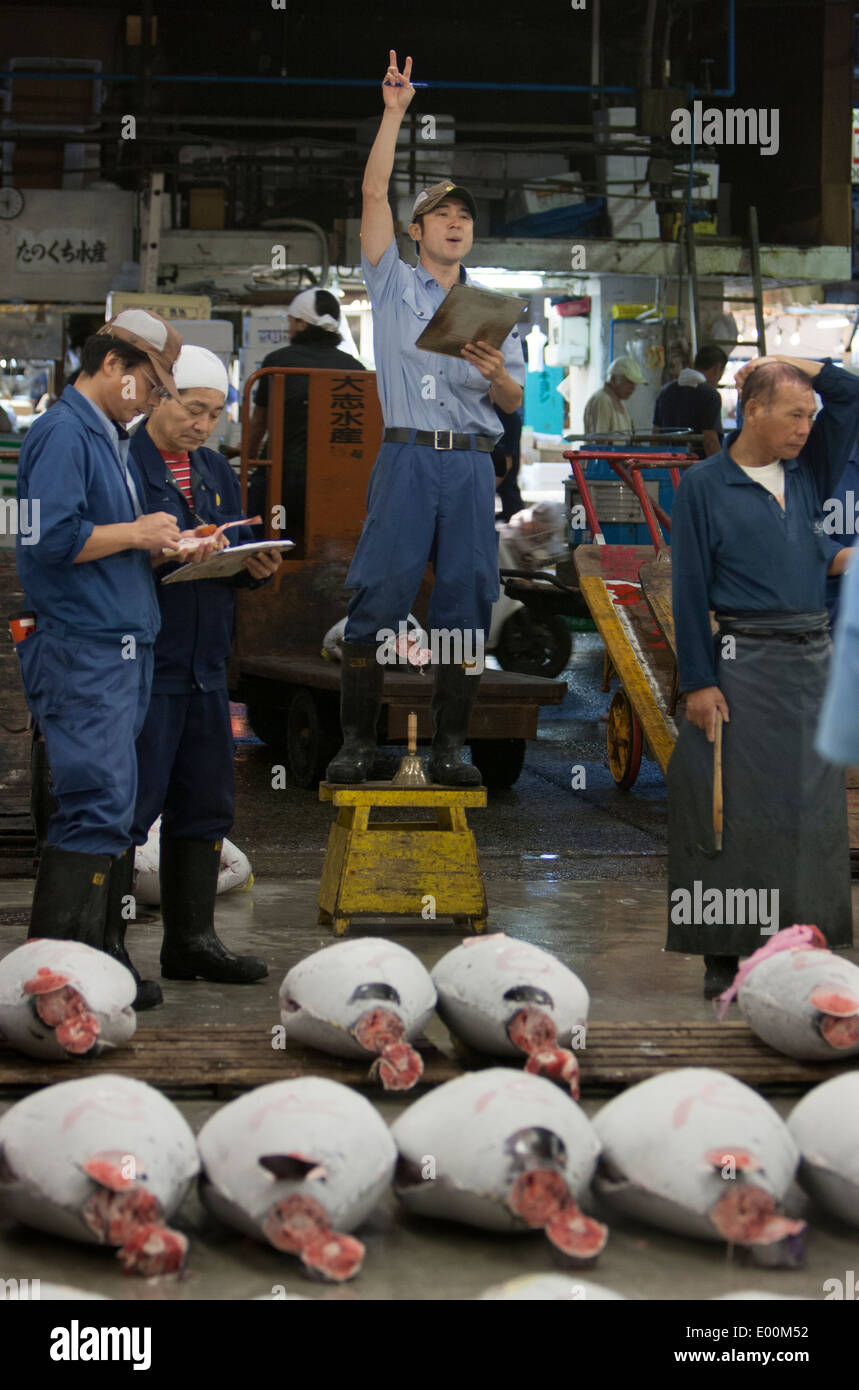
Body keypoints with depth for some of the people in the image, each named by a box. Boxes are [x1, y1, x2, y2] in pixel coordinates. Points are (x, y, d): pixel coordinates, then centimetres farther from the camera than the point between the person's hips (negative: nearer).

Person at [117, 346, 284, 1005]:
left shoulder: (218, 473, 18)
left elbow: (239, 554, 21)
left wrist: (255, 567, 0)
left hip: (204, 664, 8)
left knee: (206, 803, 12)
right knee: (130, 803, -6)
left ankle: (192, 938, 24)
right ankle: (105, 949, 1)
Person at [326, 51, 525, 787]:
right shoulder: (393, 284, 12)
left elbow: (515, 404, 12)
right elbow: (374, 192, 1)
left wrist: (497, 375, -10)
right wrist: (394, 112, -3)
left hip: (472, 463, 3)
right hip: (407, 456, -3)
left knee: (466, 603, 0)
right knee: (377, 597, -7)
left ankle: (450, 746, 6)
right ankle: (358, 740, -1)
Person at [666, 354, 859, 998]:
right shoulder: (704, 485, -1)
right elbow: (690, 588, -4)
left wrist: (783, 364, 7)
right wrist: (698, 681, -10)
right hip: (744, 662, -5)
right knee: (735, 806, -3)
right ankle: (724, 957, 5)